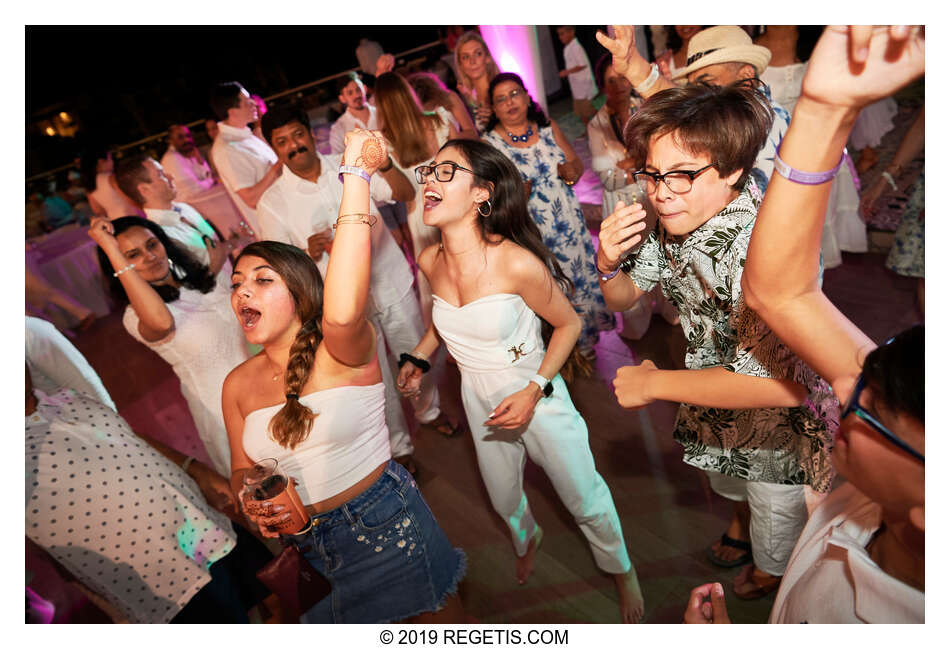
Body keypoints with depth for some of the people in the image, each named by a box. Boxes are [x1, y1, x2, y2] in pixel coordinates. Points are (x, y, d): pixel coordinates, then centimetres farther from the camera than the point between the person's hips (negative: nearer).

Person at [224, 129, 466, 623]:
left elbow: (342, 313, -43)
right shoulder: (238, 385, -1)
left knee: (438, 620, 12)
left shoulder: (341, 352, -18)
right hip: (306, 543, 6)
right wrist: (250, 499, -15)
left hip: (386, 522, -5)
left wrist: (357, 175, -42)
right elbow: (242, 469, 10)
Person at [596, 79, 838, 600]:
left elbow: (782, 383, -48)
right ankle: (741, 524, 69)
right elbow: (622, 299, -3)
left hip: (780, 418, -6)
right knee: (728, 476, 35)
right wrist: (608, 264, -27)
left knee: (775, 504, 25)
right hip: (714, 391, 6)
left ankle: (771, 571, 60)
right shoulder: (673, 223, -17)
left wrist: (653, 384, -37)